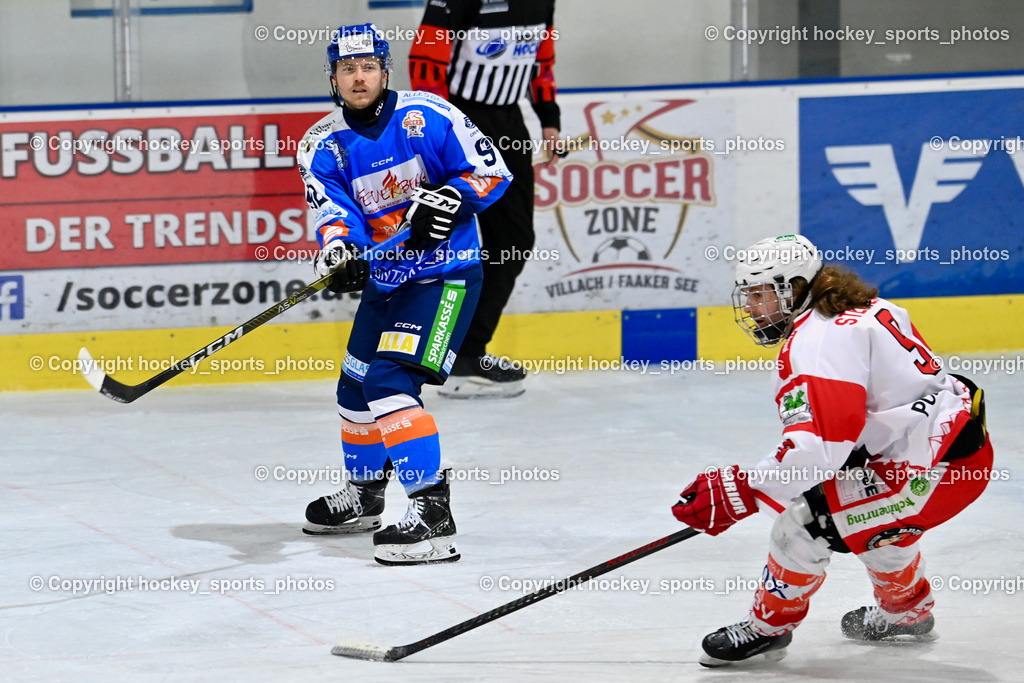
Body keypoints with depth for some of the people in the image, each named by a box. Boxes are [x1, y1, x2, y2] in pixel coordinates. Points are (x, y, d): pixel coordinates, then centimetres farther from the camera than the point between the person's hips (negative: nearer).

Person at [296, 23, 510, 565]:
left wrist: (447, 200, -25)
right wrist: (338, 247, -36)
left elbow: (490, 169, -8)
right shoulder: (323, 145, 0)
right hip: (384, 277, 7)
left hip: (445, 274, -7)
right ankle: (364, 494, 43)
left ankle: (432, 511, -24)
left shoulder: (425, 115, -11)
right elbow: (331, 209, -15)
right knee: (356, 385, 18)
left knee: (390, 383, -22)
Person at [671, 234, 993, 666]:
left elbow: (822, 445, -28)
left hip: (935, 466, -11)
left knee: (803, 524, -8)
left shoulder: (819, 338, -17)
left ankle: (769, 626, 11)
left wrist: (740, 492, -26)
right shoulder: (864, 312, 15)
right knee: (871, 514, 35)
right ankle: (907, 611, 53)